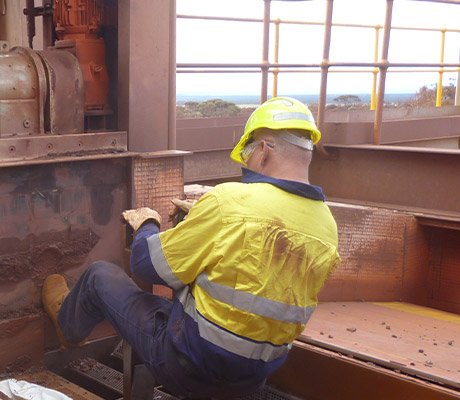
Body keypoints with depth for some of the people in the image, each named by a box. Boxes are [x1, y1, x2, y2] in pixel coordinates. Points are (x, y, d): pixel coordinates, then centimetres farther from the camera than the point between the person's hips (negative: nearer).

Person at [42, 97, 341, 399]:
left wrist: (146, 225, 9)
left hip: (188, 369, -6)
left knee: (100, 275, 15)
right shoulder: (327, 226, -5)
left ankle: (69, 325, 46)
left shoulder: (230, 201, -24)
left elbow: (149, 265, -14)